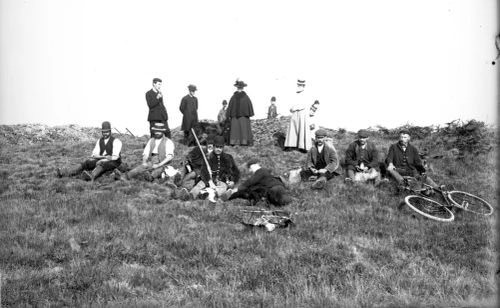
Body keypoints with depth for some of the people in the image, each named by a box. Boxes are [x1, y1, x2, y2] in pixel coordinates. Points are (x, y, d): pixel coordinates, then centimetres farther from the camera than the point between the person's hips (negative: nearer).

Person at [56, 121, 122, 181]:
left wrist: (101, 160, -27)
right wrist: (105, 157, -17)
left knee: (102, 164, -39)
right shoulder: (99, 141, 10)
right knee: (85, 163, -16)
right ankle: (64, 173, -32)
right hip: (102, 161, 6)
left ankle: (91, 176, -71)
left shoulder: (116, 141, -10)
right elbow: (94, 154, 1)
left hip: (113, 162, -6)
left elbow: (115, 157, -20)